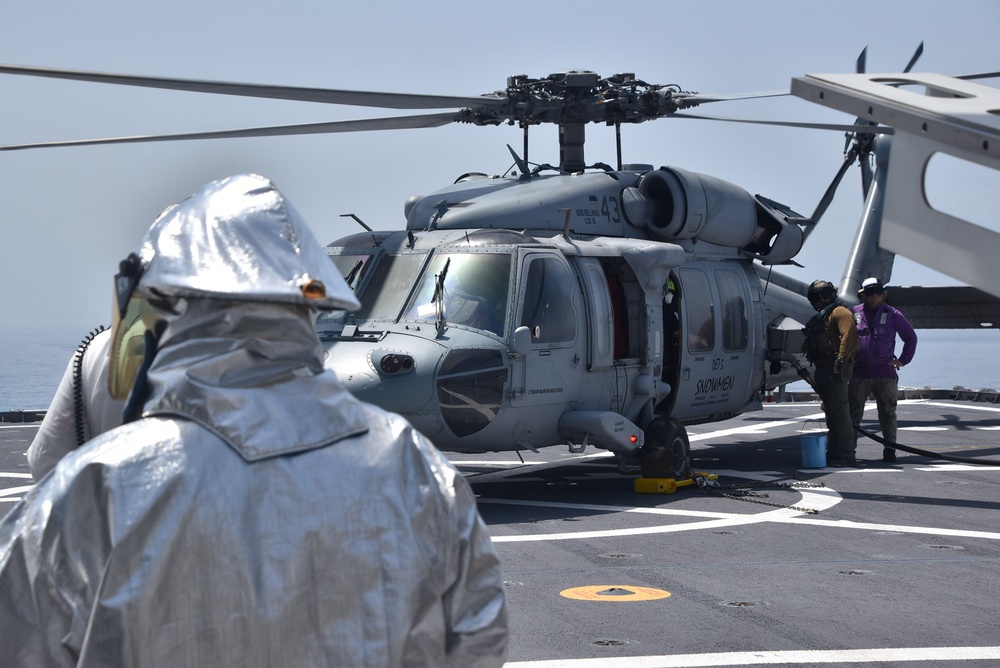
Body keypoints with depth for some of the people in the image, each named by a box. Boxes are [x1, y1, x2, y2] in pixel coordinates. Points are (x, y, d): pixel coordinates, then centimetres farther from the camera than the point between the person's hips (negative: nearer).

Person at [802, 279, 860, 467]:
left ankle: (846, 455, -11)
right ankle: (834, 452, 18)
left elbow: (848, 334, -21)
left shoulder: (840, 312, -5)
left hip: (836, 369, -10)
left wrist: (841, 358, -30)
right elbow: (810, 344, 25)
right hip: (824, 370, 10)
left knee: (839, 410, -11)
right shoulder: (820, 318, 26)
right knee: (831, 411, 13)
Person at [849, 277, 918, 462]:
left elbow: (911, 337, 15)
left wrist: (903, 360, 8)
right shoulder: (854, 313, 6)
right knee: (853, 412, 0)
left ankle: (890, 450, 7)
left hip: (885, 372, 0)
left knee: (888, 413, 3)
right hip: (859, 373, 0)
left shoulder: (892, 314, 6)